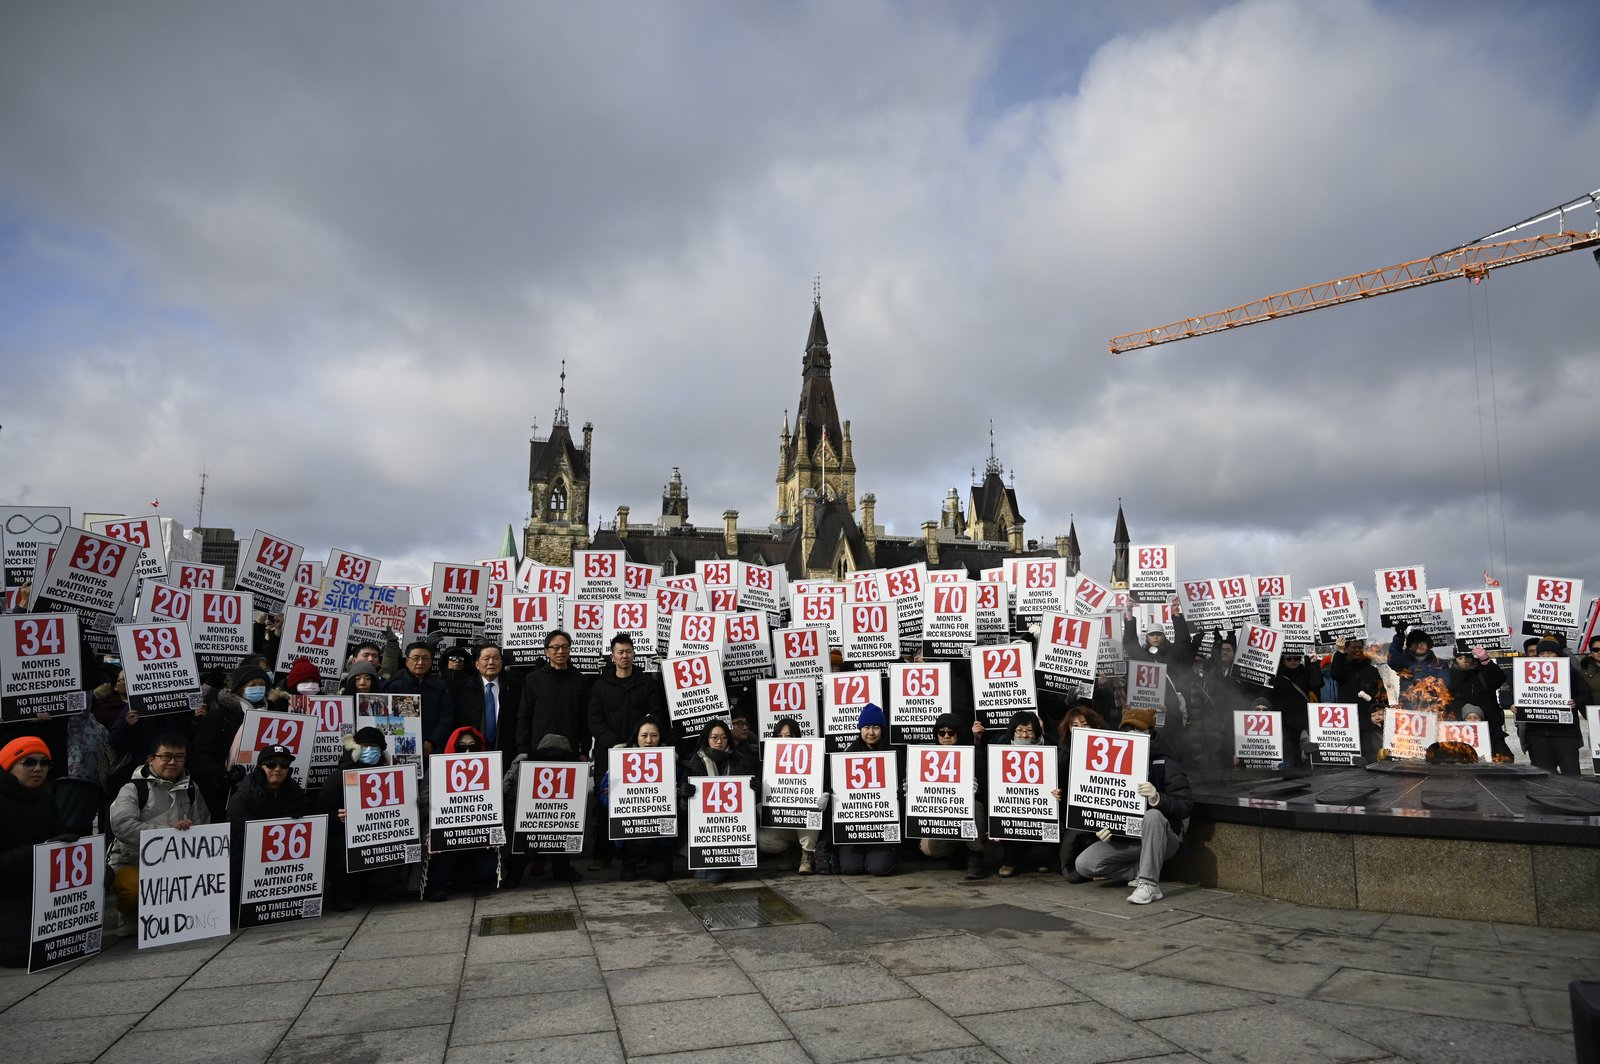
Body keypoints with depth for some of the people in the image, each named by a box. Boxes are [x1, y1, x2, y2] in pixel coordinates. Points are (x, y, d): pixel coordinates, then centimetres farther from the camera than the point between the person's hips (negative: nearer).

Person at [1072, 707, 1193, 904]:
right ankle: (1140, 869, 3)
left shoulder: (1165, 765, -7)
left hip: (1162, 839, -4)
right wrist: (1101, 826, -9)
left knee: (1153, 814, -38)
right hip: (1124, 838, 5)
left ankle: (1150, 884, -28)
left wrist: (1157, 798, -35)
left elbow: (1186, 805, -16)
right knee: (1084, 864, -14)